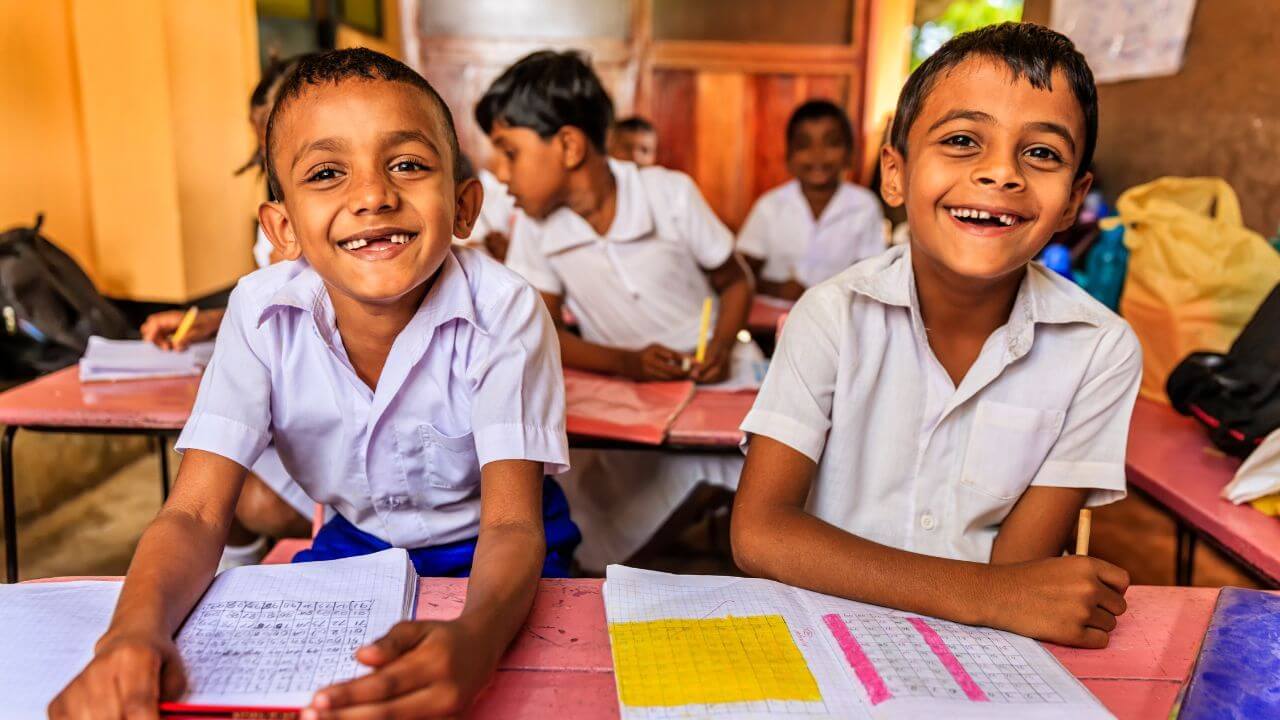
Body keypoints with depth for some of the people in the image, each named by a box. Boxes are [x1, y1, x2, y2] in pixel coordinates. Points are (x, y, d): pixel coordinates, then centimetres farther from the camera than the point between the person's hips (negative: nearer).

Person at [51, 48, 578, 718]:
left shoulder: (504, 311, -27)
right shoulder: (262, 314, -17)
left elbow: (511, 524, -29)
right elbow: (197, 513, -18)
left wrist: (471, 638, -52)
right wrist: (135, 630, -40)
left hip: (484, 557, -2)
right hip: (354, 544, 3)